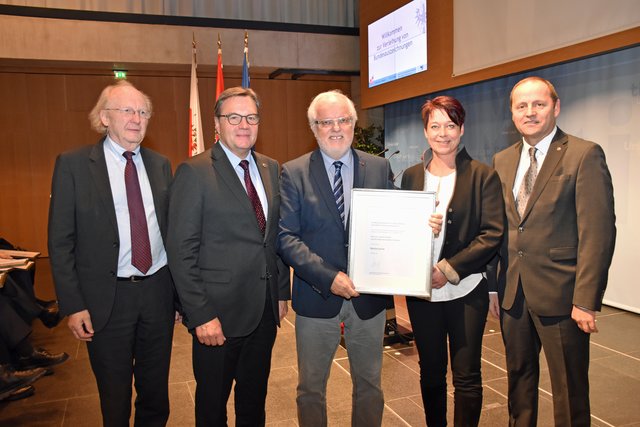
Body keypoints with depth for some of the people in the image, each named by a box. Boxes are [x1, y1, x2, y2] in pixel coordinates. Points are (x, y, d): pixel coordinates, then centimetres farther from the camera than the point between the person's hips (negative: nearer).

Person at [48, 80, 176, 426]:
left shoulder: (160, 164, 4)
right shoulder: (73, 164, -6)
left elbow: (172, 229, 6)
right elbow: (60, 241, -6)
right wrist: (73, 306, -9)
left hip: (158, 292, 3)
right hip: (107, 298, -3)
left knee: (156, 392, 18)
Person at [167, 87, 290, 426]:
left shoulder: (271, 168, 7)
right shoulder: (194, 172, -11)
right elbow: (181, 251, -14)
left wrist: (282, 292, 9)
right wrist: (200, 316, -17)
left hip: (265, 309, 5)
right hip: (219, 313, -5)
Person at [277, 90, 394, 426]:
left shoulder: (380, 168, 2)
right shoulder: (293, 173, -5)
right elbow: (286, 237, -10)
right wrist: (328, 278, -19)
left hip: (369, 296, 2)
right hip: (317, 296, -1)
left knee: (369, 385, 19)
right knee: (311, 389, 16)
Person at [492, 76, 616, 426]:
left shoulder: (585, 155, -8)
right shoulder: (502, 161, 10)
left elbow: (597, 232, -13)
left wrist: (586, 300, -17)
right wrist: (497, 282, 7)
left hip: (560, 293, -5)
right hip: (513, 292, 5)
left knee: (569, 389, 9)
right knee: (519, 377, 19)